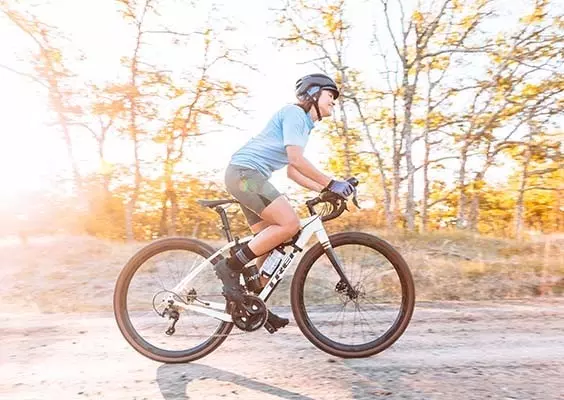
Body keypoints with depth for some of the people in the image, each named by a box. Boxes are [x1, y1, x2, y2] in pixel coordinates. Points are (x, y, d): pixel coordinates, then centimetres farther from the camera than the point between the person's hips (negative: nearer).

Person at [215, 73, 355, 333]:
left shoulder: (305, 125, 24)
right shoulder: (294, 112, -5)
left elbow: (292, 171, 23)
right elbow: (296, 159, -18)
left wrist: (323, 190, 13)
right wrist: (331, 184, -17)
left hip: (248, 177, 10)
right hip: (244, 172, -10)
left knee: (271, 243, 7)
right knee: (290, 224, -22)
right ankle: (231, 266, -14)